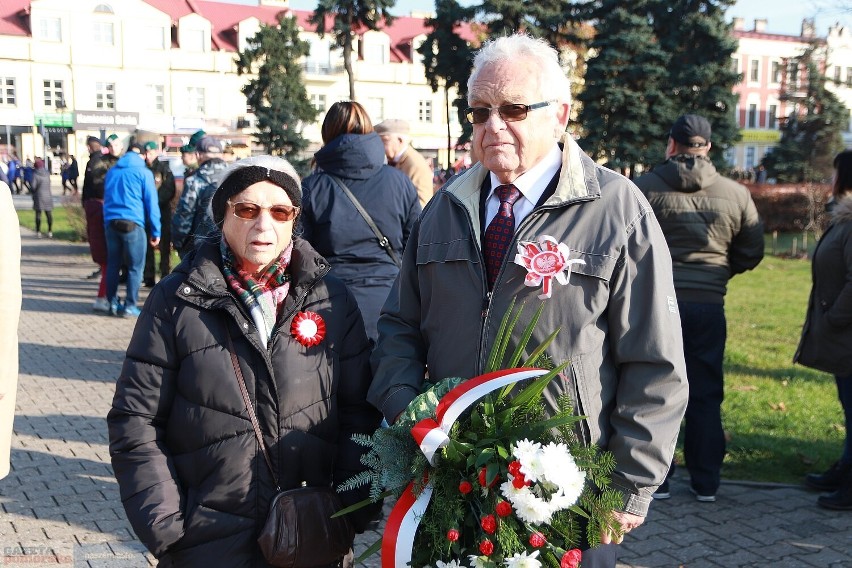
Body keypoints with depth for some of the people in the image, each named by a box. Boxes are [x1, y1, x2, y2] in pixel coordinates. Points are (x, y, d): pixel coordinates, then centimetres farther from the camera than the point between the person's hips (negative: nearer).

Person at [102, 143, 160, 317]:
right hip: (133, 224, -5)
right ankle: (129, 306, 2)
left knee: (113, 264, 13)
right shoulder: (143, 172, 0)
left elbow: (106, 198, 22)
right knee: (135, 266, 2)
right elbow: (151, 203, -4)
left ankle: (113, 303, 17)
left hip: (110, 222, 5)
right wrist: (155, 231, -3)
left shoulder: (111, 171, 17)